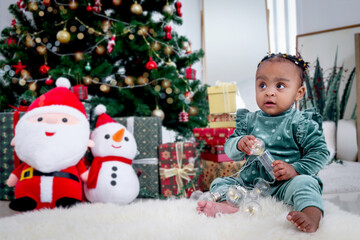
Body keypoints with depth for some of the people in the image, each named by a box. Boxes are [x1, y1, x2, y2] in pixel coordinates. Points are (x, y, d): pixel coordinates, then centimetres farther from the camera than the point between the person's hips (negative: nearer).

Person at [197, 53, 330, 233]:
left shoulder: (301, 123, -4)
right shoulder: (249, 120, 8)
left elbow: (320, 152, -6)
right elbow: (228, 149, 6)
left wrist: (295, 169, -19)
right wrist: (239, 144, -18)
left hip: (284, 184, -4)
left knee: (304, 183, -32)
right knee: (219, 183, -3)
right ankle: (227, 205, -32)